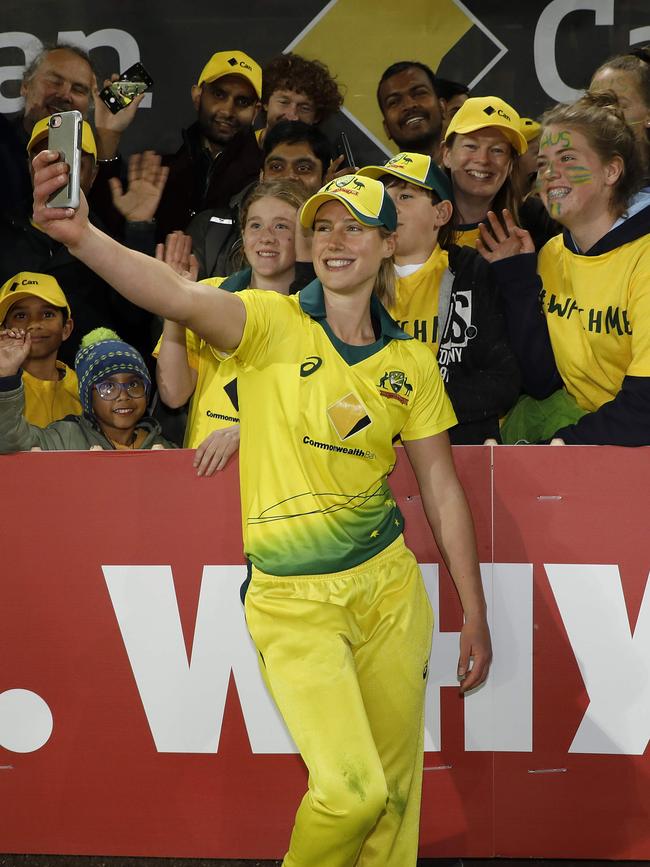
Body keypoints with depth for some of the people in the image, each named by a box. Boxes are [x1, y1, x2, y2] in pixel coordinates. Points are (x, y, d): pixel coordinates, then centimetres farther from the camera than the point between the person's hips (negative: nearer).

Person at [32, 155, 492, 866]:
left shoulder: (410, 360, 5)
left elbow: (441, 491, 11)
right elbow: (179, 299, -28)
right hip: (292, 599, -4)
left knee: (396, 789, 10)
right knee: (351, 790, -14)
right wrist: (80, 236, -46)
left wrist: (474, 614, 11)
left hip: (387, 586, 4)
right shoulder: (273, 324, -8)